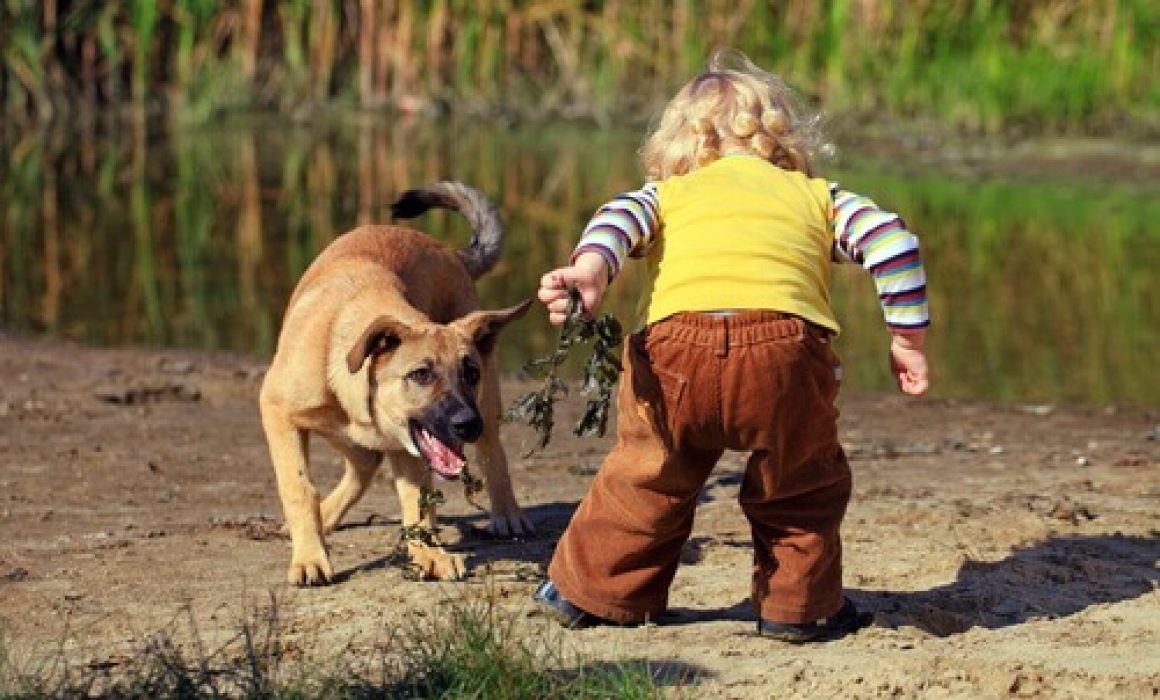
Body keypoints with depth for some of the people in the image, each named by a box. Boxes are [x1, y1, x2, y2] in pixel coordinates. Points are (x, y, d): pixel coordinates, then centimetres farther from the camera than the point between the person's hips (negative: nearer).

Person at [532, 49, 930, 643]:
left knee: (648, 475, 22)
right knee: (802, 484, 22)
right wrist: (907, 339, 19)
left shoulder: (666, 193, 31)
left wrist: (588, 271, -9)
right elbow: (889, 237, 18)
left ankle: (590, 593, 32)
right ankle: (799, 605, 25)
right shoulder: (817, 195, 32)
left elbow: (619, 217, 9)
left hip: (677, 347, 1)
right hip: (784, 347, -1)